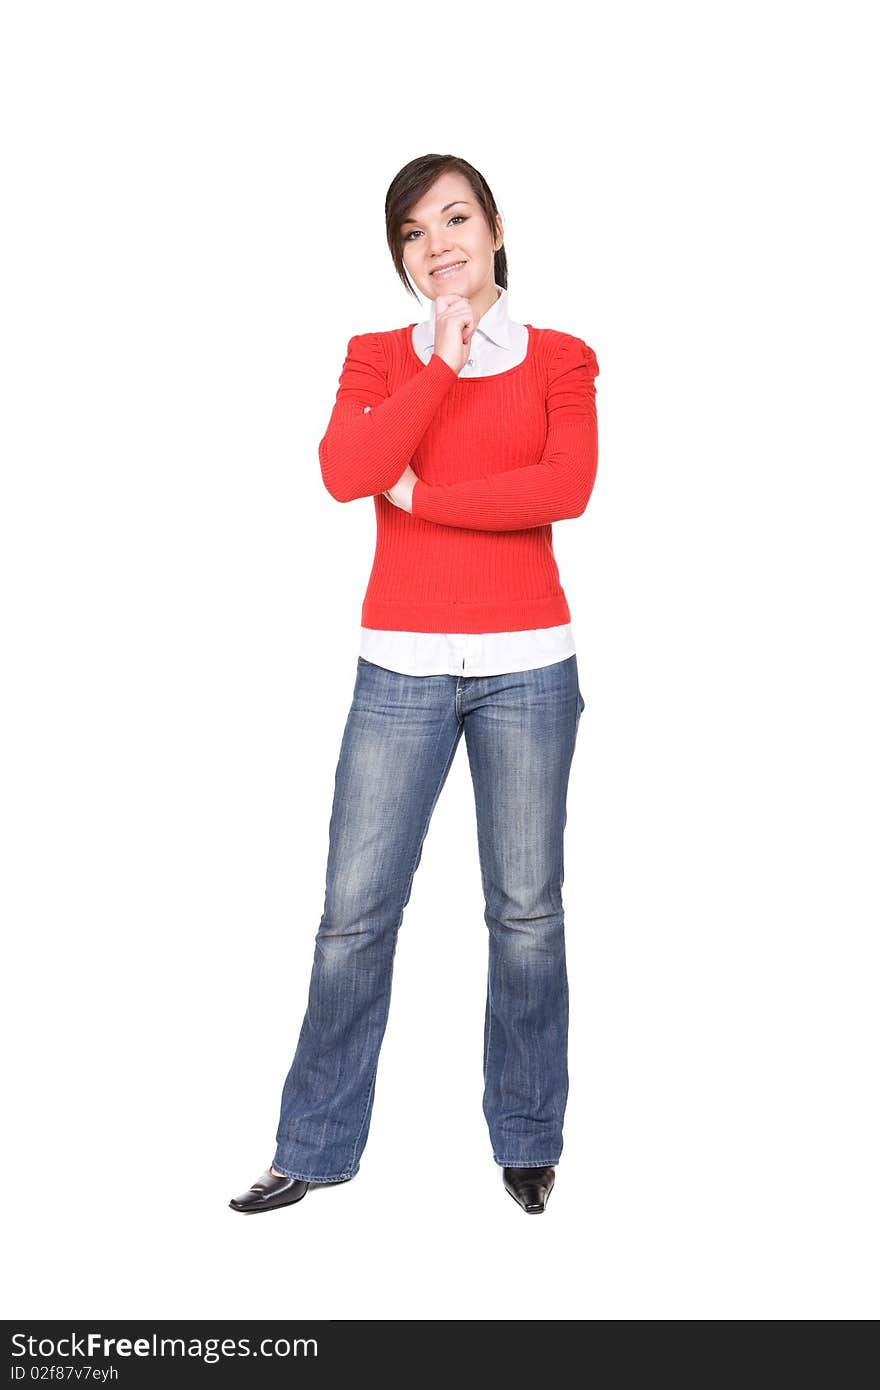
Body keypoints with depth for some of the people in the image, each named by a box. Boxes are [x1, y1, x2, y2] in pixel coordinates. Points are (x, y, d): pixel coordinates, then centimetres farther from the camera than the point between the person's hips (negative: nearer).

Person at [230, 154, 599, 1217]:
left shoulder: (559, 359, 6)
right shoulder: (379, 358, 8)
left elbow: (567, 487, -13)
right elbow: (346, 473, -12)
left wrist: (418, 495, -9)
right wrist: (445, 361, -9)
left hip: (528, 666, 0)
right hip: (401, 668, 1)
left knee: (527, 909, 6)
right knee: (355, 910, 1)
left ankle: (528, 1139, 23)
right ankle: (317, 1148, 16)